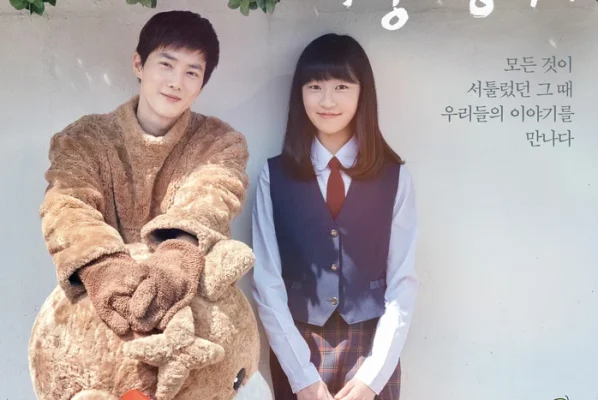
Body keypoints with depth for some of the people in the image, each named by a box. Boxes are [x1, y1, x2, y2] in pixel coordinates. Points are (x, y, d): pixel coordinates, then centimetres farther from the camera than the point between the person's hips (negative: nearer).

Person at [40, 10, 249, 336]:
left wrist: (179, 257, -33)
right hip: (103, 310, 0)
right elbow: (66, 206, -11)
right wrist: (103, 267, -31)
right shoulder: (83, 140, 5)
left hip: (195, 305, 0)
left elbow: (211, 200, -13)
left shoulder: (221, 143, 6)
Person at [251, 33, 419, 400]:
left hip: (371, 350, 0)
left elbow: (403, 281, -3)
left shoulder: (396, 176, -1)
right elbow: (267, 280, -5)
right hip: (297, 350, 0)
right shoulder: (274, 176, -2)